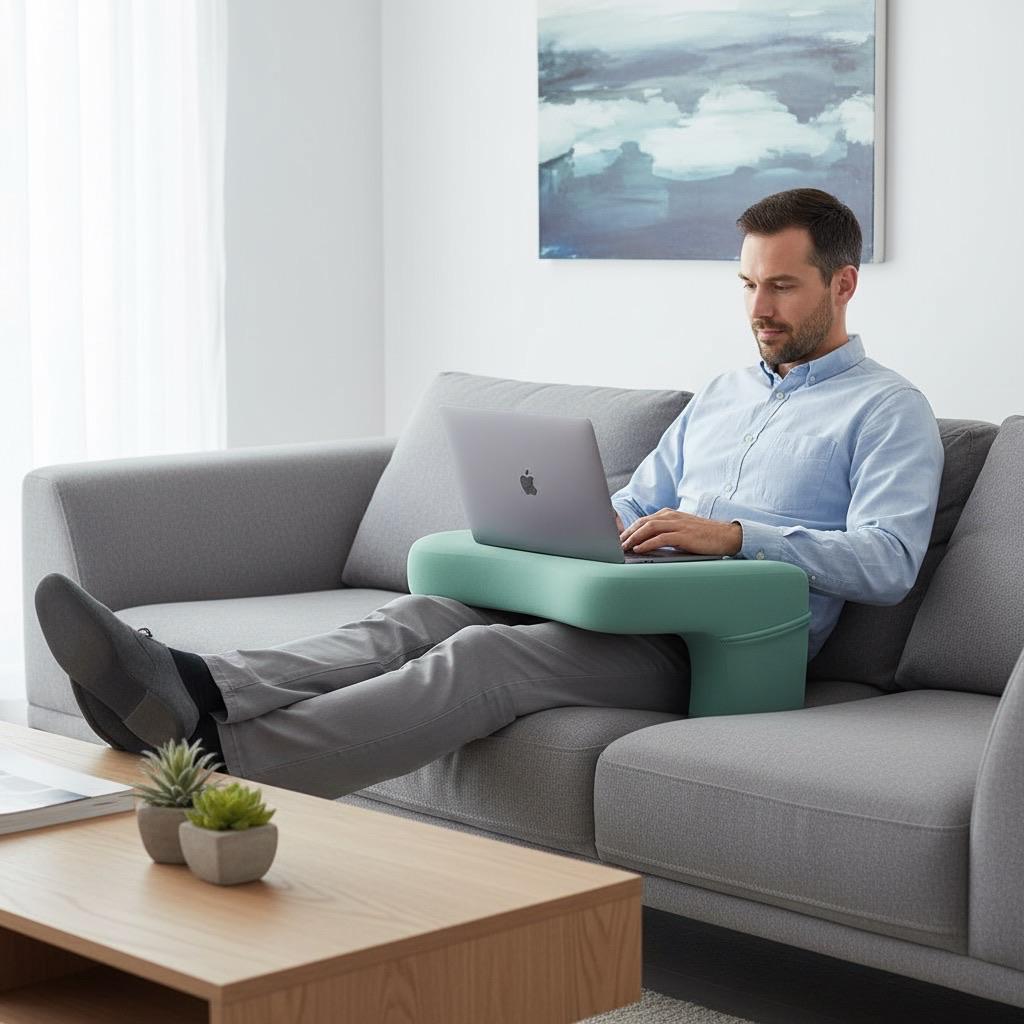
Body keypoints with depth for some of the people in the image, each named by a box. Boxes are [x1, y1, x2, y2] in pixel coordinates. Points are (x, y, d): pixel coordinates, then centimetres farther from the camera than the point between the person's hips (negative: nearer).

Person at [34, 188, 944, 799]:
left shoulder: (888, 411, 6)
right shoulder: (722, 393, 29)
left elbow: (888, 562, -8)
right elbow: (632, 508, 28)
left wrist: (738, 535, -18)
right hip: (626, 604, 7)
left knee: (486, 656, -32)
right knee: (423, 614, -22)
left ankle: (213, 754, -49)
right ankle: (194, 690, -44)